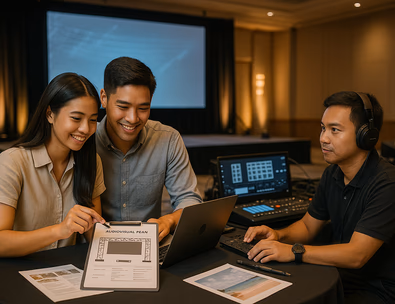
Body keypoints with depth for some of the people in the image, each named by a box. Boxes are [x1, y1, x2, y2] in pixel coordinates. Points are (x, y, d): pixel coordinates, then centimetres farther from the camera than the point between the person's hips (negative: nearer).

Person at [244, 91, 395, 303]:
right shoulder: (332, 174, 3)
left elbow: (356, 255, -28)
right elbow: (308, 226, 12)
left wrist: (293, 251, -32)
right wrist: (279, 235, -8)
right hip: (338, 275, 7)